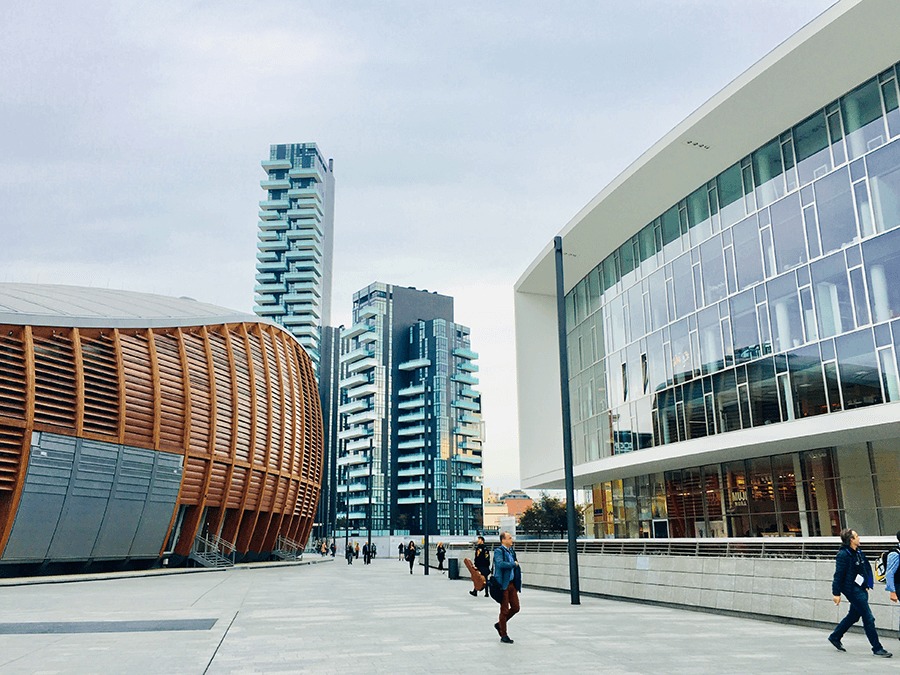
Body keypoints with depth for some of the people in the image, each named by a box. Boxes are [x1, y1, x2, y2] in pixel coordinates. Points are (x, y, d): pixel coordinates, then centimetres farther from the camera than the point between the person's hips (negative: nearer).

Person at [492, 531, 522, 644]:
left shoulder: (511, 551, 13)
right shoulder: (498, 551, -12)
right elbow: (500, 564, -30)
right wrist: (513, 564, -17)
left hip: (512, 583, 8)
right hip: (503, 584, -8)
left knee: (516, 608, 9)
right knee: (504, 610, 1)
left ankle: (500, 624, 28)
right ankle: (503, 636, 13)